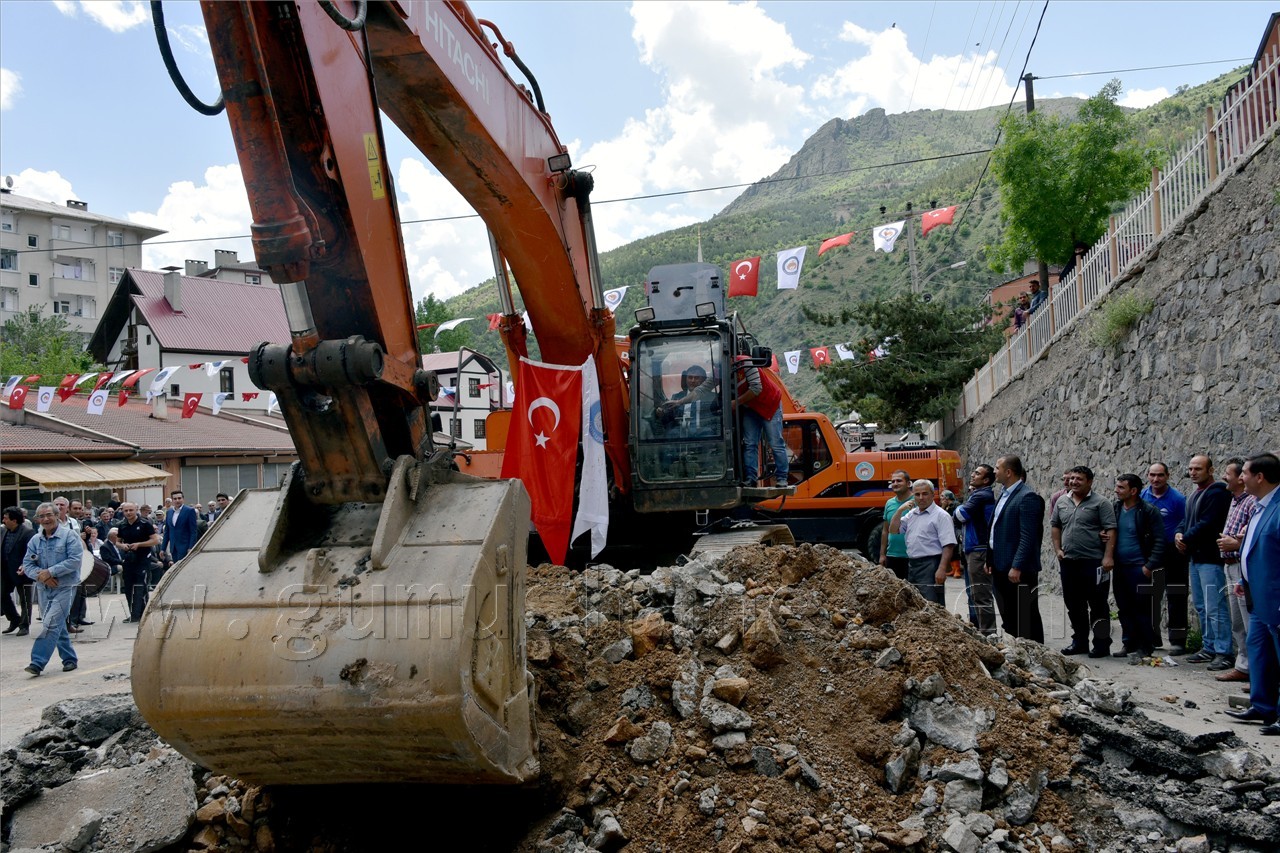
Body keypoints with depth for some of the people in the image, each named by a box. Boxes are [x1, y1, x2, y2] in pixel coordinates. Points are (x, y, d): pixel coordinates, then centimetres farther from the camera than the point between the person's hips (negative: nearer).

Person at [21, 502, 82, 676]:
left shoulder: (69, 536, -7)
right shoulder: (35, 540, 8)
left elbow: (75, 560, -15)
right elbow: (27, 564, 5)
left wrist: (50, 572, -18)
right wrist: (40, 575, -14)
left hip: (64, 587, -6)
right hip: (43, 588, 6)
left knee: (51, 624, -14)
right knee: (58, 625, 13)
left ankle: (37, 662, -15)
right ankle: (69, 659, 24)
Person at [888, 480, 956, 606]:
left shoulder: (941, 515, -6)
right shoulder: (911, 514, 17)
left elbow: (948, 545, -13)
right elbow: (893, 530, 16)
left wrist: (942, 569, -22)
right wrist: (900, 510, 4)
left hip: (930, 565, -8)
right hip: (912, 564, 8)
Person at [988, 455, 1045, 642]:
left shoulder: (1027, 497, -15)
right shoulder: (1004, 494, 14)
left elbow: (1028, 537, -20)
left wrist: (1017, 567, -23)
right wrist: (990, 560, 16)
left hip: (1019, 570, -9)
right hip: (1001, 567, 9)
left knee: (1027, 618, -1)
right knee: (1008, 618, 15)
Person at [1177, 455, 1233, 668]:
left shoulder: (1217, 493, -12)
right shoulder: (1195, 494, 18)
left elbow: (1207, 524, -20)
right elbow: (1187, 520, 21)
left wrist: (1185, 538, -11)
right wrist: (1179, 533, 0)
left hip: (1211, 558, -10)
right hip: (1195, 557, 10)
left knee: (1215, 608, -10)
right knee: (1201, 606, 14)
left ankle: (1224, 652, -5)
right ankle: (1209, 648, 22)